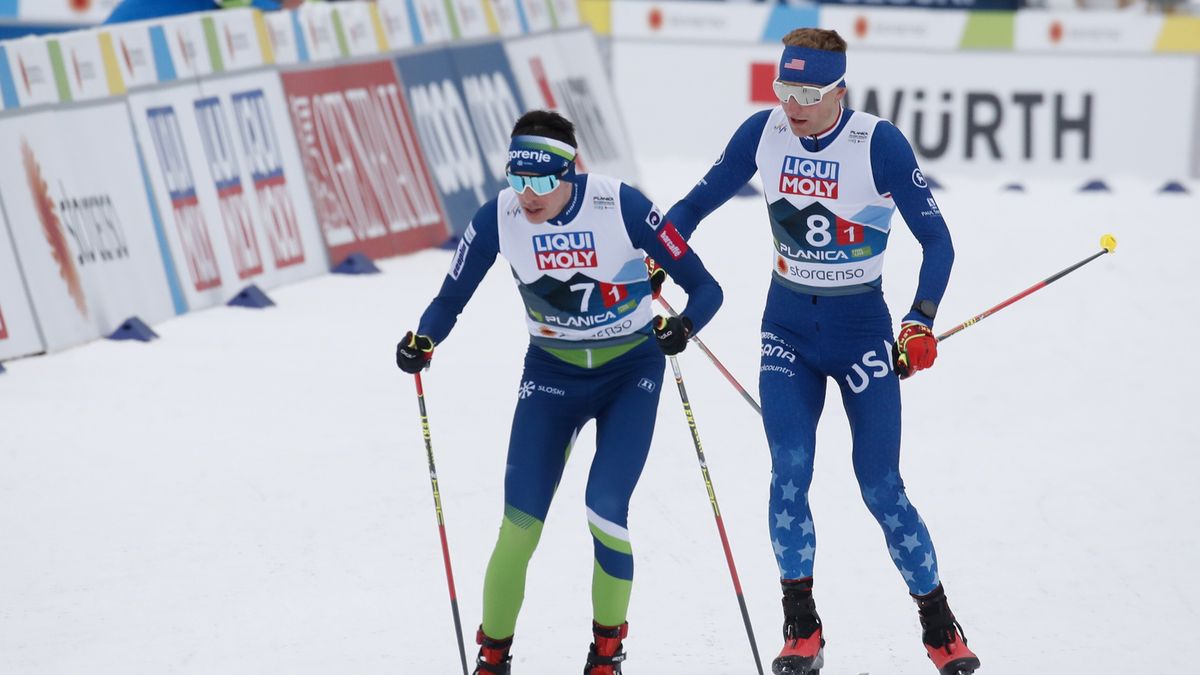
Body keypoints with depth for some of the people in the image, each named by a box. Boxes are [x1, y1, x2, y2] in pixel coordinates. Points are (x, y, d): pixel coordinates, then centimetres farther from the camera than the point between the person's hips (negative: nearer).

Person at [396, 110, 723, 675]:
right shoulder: (499, 217, -16)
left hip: (631, 372, -2)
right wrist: (423, 339, -25)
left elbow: (704, 287, -19)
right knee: (520, 522, -8)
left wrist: (684, 325, -39)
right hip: (552, 373, 2)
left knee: (605, 509, -16)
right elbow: (451, 297, -5)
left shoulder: (621, 206, -23)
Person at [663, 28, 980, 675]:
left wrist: (921, 322, -24)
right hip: (787, 327, 3)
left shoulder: (878, 143, -17)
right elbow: (699, 200, 4)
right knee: (790, 472, -11)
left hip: (861, 330, -3)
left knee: (881, 488, -4)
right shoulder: (763, 132, -7)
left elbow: (936, 239, -13)